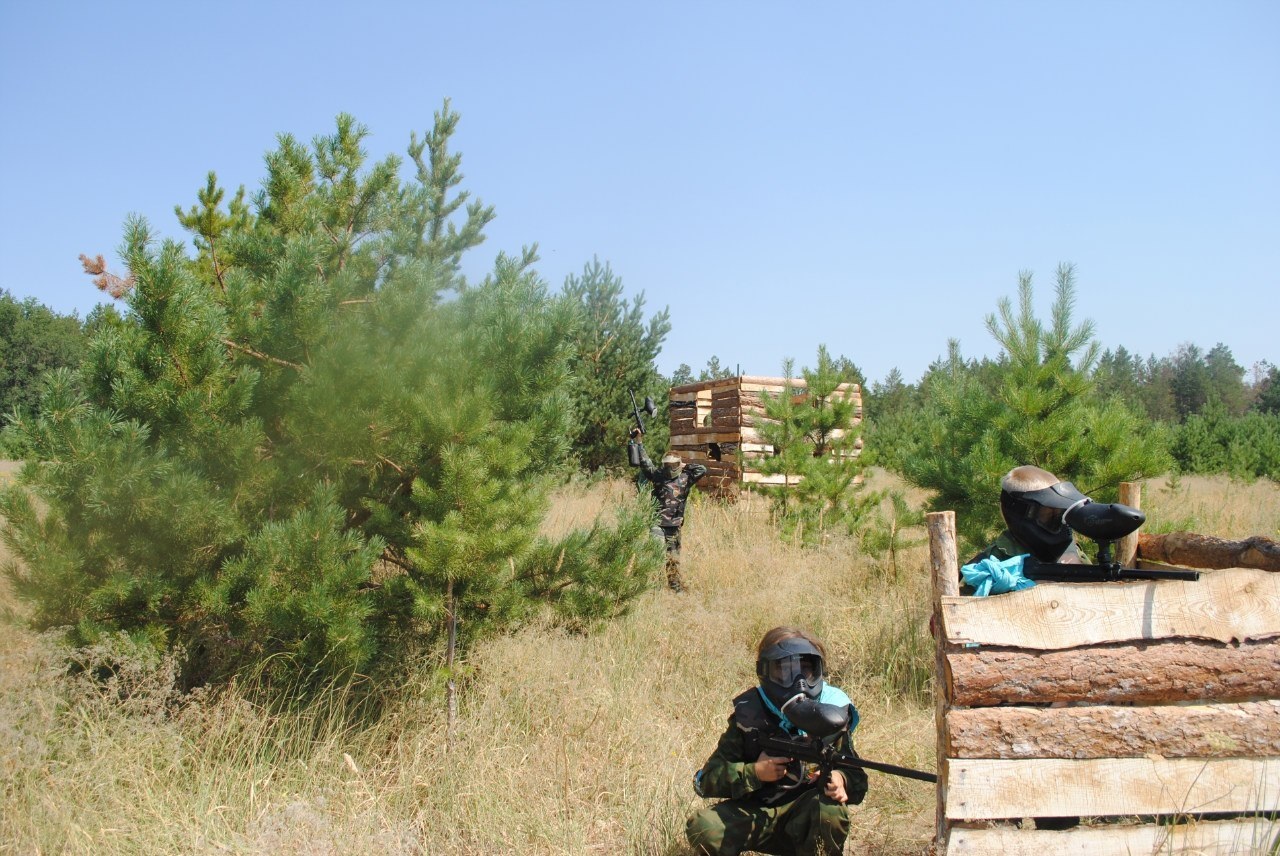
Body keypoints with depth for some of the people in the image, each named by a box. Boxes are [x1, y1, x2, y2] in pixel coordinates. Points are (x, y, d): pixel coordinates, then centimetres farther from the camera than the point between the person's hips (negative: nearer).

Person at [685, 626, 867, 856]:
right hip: (754, 815, 0)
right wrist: (754, 772, -22)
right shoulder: (747, 713, -6)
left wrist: (841, 781, -23)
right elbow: (705, 779, -7)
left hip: (808, 816, 0)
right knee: (702, 827, -27)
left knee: (830, 811, -34)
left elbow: (856, 779, 1)